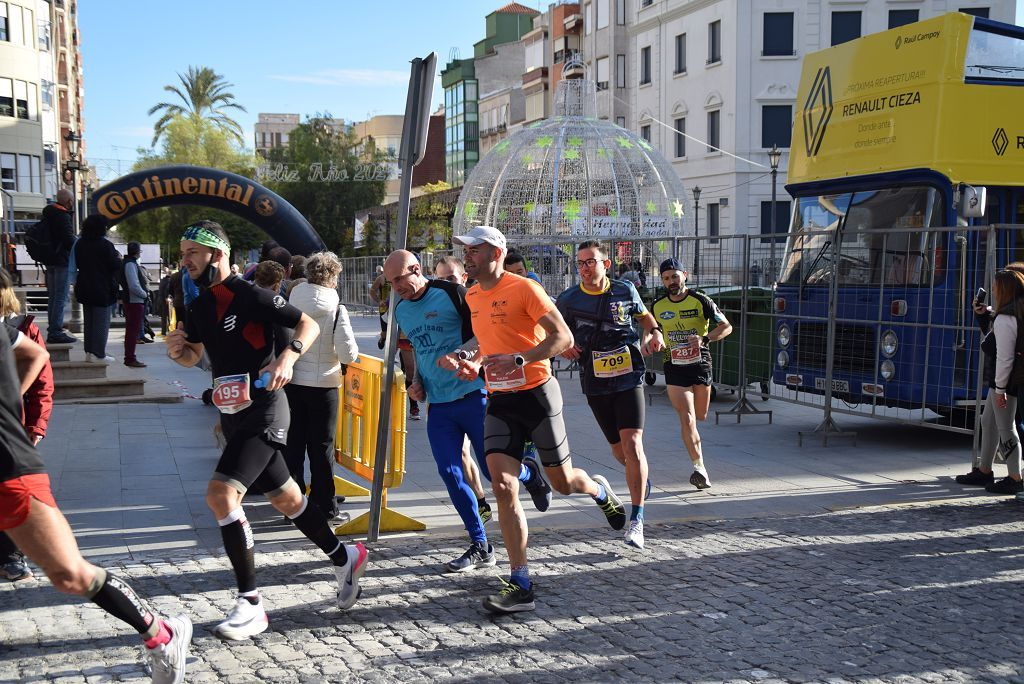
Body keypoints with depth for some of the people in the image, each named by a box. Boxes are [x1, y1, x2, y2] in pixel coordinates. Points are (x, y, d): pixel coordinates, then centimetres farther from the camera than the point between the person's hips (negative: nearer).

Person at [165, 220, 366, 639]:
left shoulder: (248, 296, -14)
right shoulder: (200, 306, 9)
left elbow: (309, 324, -10)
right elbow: (194, 356, 22)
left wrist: (288, 358, -27)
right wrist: (178, 351, 0)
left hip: (263, 411, -9)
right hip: (233, 416, 9)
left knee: (220, 494, -21)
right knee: (285, 498, 18)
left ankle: (250, 604, -15)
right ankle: (344, 558, 37)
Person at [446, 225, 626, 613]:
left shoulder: (524, 289, -12)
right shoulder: (472, 297, 10)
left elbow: (564, 338, -17)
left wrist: (518, 359, -29)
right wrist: (474, 363, 4)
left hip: (537, 395, -5)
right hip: (499, 400, 5)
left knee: (562, 482, 7)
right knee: (503, 487, -9)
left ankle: (600, 491, 46)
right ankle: (520, 585, -6)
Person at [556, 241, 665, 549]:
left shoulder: (625, 290, 2)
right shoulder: (568, 299, -1)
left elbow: (644, 316, 20)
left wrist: (655, 333, 1)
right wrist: (564, 347, -12)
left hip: (629, 377, -1)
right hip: (595, 383, 1)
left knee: (632, 443, -14)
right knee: (619, 448, 9)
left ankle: (637, 518, -9)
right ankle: (641, 477, 45)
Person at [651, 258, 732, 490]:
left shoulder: (700, 300, -5)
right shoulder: (657, 306, 4)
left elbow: (726, 326, -7)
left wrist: (704, 338, -23)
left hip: (700, 364, 0)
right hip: (674, 368, 0)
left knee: (700, 416, 13)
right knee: (687, 419, -14)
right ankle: (700, 468, -14)